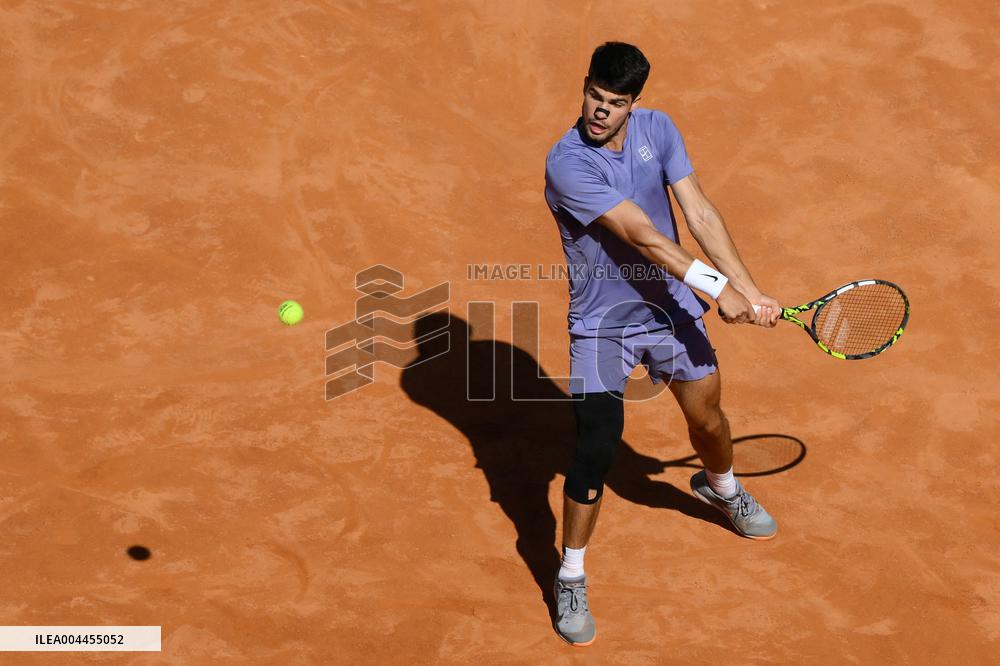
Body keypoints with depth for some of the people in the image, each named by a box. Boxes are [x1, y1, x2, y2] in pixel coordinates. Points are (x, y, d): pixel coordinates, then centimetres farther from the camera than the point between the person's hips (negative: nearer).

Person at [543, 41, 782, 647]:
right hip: (602, 321, -5)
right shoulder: (569, 164, -26)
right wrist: (719, 289, -31)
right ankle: (571, 580, 9)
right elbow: (643, 237, -30)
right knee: (597, 449, -10)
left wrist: (749, 290, -17)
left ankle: (722, 488, 55)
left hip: (670, 305, 5)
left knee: (707, 417, 18)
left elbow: (700, 214, -9)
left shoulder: (658, 129, -7)